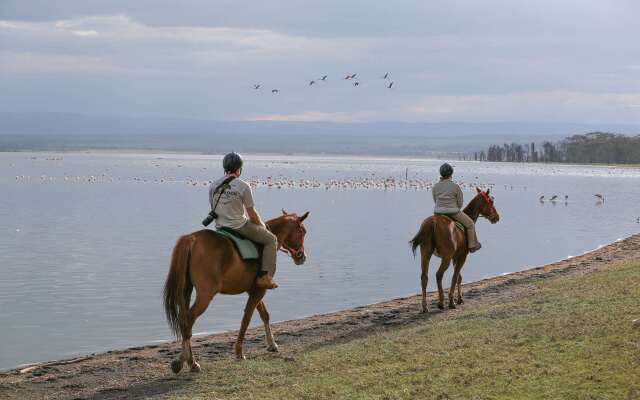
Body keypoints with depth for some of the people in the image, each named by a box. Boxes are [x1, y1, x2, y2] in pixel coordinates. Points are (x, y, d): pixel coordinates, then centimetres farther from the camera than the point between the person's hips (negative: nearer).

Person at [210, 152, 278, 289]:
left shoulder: (213, 186, 0)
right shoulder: (243, 187, -16)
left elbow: (213, 209, 9)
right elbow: (252, 214, -10)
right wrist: (262, 226, 8)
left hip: (220, 227, 7)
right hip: (240, 227, -7)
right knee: (271, 239, 9)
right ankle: (265, 277, -1)